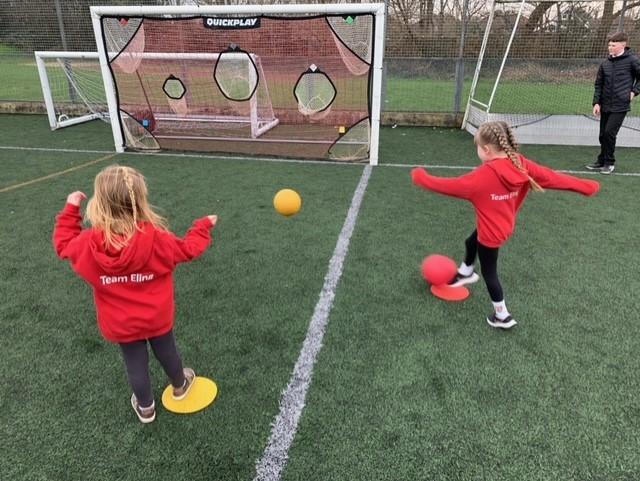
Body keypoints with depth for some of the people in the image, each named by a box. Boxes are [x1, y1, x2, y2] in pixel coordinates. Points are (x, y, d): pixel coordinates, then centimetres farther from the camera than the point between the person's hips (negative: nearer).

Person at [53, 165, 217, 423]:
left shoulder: (88, 244, -23)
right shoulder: (157, 239, -27)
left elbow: (64, 244, 1)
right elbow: (188, 249, -10)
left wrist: (71, 209, 8)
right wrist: (204, 225, 7)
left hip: (120, 325, 1)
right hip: (158, 317, 0)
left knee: (135, 364, 20)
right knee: (166, 352, 25)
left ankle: (145, 407, 42)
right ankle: (180, 386, 51)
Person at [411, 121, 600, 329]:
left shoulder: (483, 176, -31)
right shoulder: (522, 166, -12)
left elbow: (453, 186, -24)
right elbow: (553, 177, -6)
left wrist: (422, 179, -11)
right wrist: (588, 186, 5)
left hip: (491, 233, -8)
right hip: (504, 226, 8)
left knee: (489, 273, 11)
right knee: (471, 242, 32)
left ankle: (503, 316, 26)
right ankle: (466, 273, 60)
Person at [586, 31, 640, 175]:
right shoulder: (605, 64, 6)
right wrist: (596, 102, 2)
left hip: (620, 106, -5)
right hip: (605, 106, 5)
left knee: (609, 133, -11)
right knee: (603, 135, 10)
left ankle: (610, 162, 4)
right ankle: (602, 161, 23)